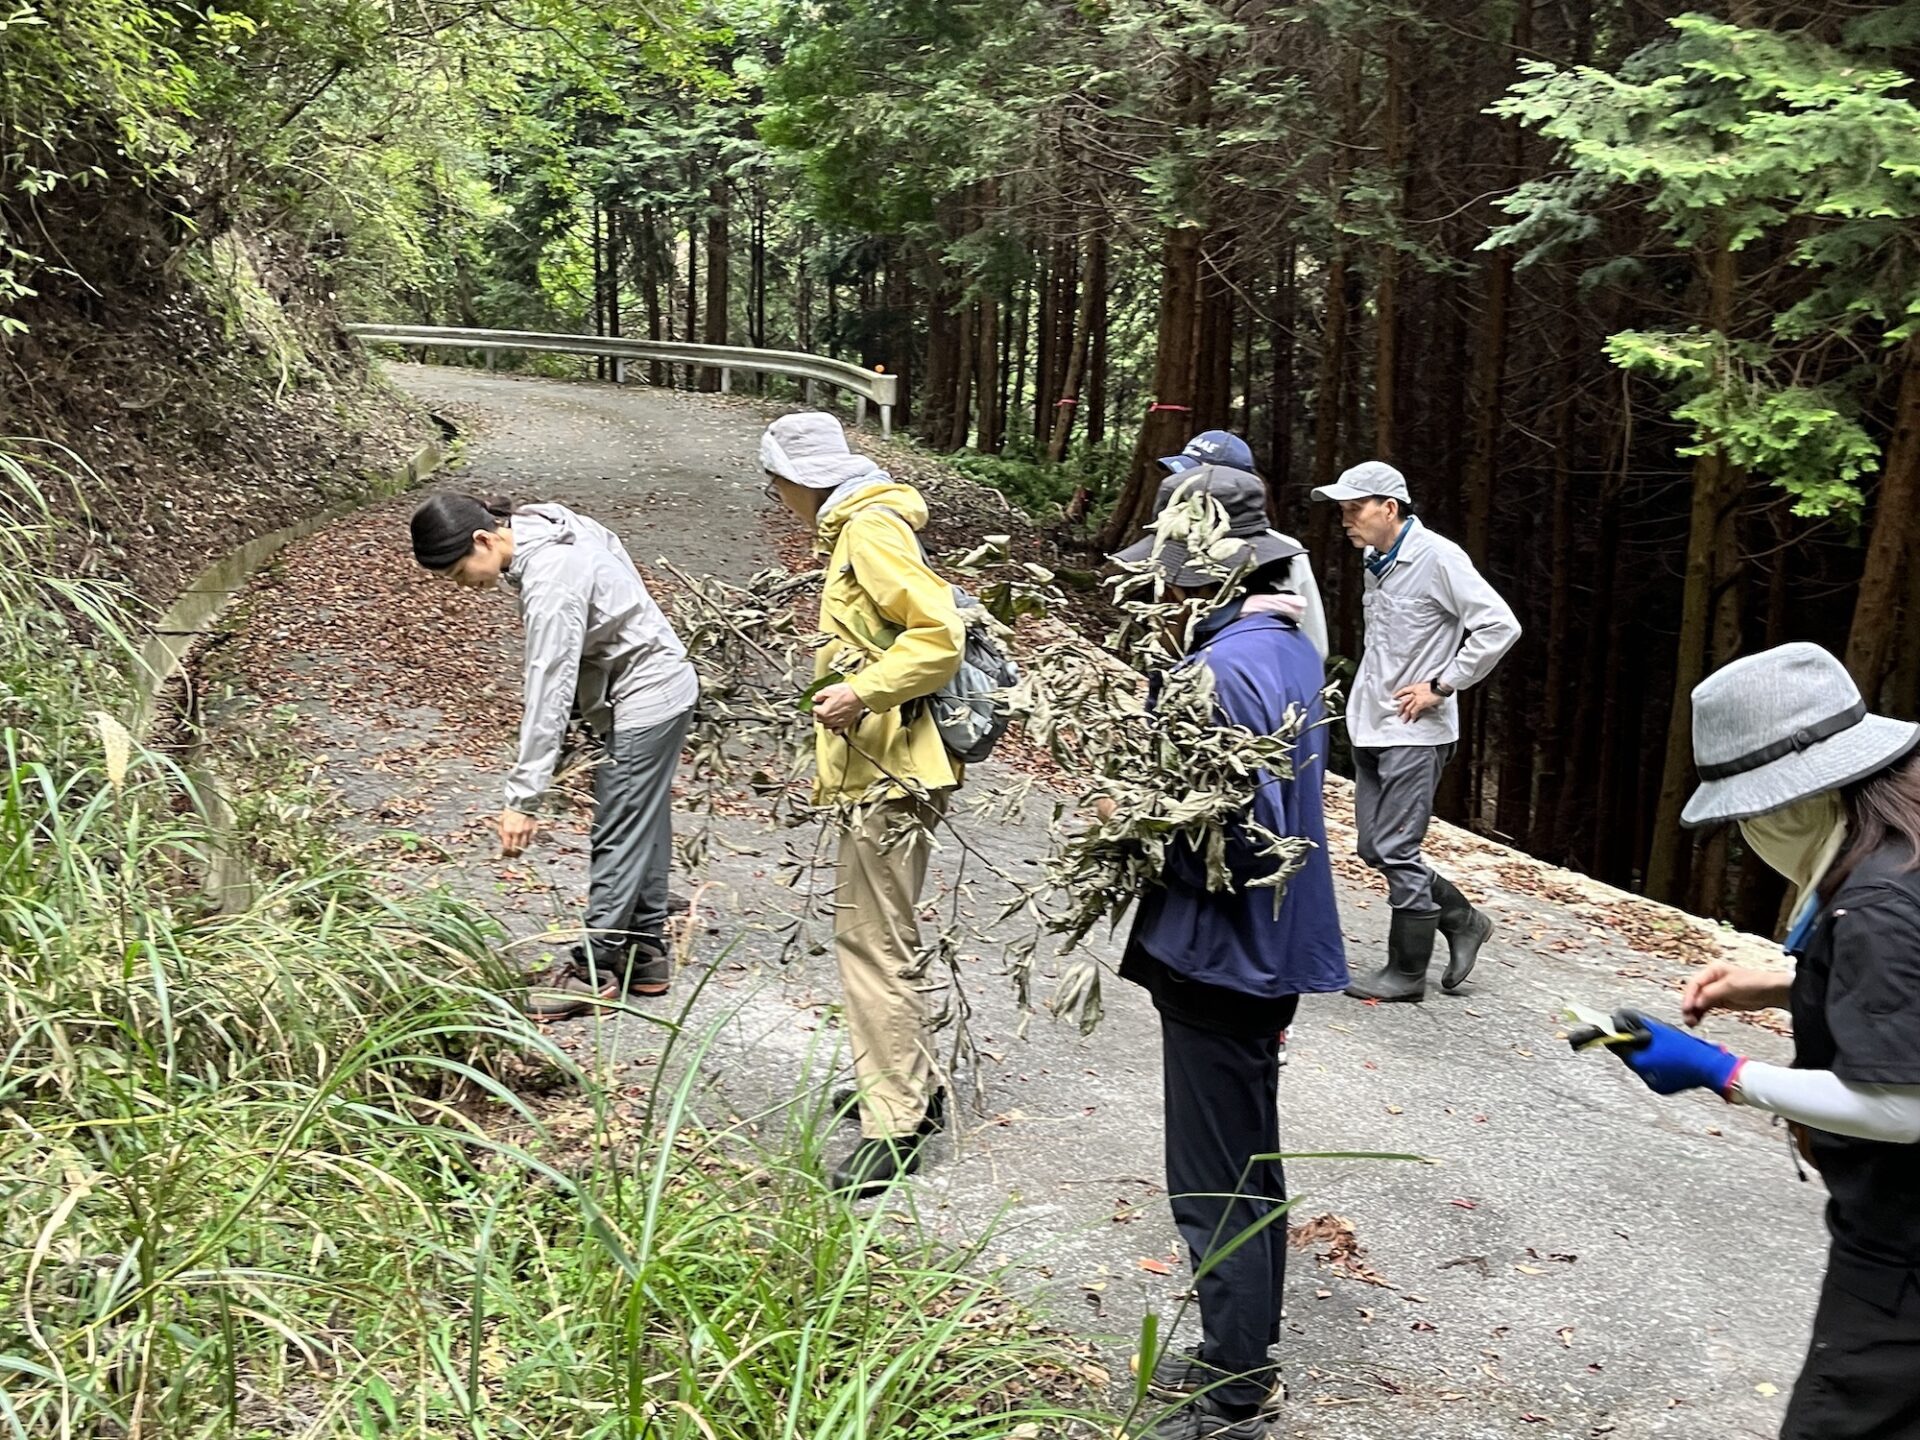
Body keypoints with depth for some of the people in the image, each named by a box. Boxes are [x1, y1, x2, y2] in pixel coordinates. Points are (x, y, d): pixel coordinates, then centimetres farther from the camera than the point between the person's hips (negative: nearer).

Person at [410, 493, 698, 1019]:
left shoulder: (550, 581, -27)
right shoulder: (542, 527, 0)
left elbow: (549, 694, -29)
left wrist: (523, 799, -27)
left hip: (646, 699, -10)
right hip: (663, 685, 10)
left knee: (619, 835, -4)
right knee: (642, 828, 15)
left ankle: (595, 969, 3)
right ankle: (646, 951, 23)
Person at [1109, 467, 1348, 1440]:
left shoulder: (1227, 671, -24)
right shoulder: (1289, 645, 7)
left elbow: (1242, 841, -28)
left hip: (1219, 955, -10)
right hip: (1265, 951, 10)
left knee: (1215, 1185, 2)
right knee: (1250, 1165, 21)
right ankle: (1240, 1357, 37)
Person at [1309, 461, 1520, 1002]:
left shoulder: (1437, 558, -14)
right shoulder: (1376, 561, 11)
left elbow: (1499, 626, -19)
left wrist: (1441, 686, -16)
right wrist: (1367, 693, 13)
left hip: (1415, 733, -9)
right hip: (1371, 728, 9)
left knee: (1395, 851, -5)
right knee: (1373, 848, 11)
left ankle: (1407, 972, 9)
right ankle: (1463, 921, 28)